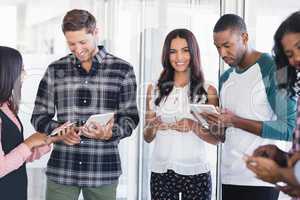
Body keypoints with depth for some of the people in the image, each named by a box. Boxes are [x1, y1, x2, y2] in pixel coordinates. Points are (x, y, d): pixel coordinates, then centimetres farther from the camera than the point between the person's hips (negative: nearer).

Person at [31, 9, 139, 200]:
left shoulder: (122, 70, 2)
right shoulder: (55, 70, 6)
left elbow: (130, 117, 2)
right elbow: (39, 116, 10)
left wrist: (111, 133, -17)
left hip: (103, 170, -1)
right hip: (61, 170, 1)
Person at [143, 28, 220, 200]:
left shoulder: (208, 90, 0)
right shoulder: (155, 89, 5)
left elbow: (216, 138, 0)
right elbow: (147, 138, 10)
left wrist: (194, 126, -17)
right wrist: (152, 126, -11)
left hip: (196, 173, -1)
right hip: (161, 172, 2)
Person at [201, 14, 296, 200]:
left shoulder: (274, 70, -8)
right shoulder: (225, 78, 12)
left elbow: (288, 129, -14)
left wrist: (236, 121, -17)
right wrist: (216, 122, -4)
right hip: (229, 176, 6)